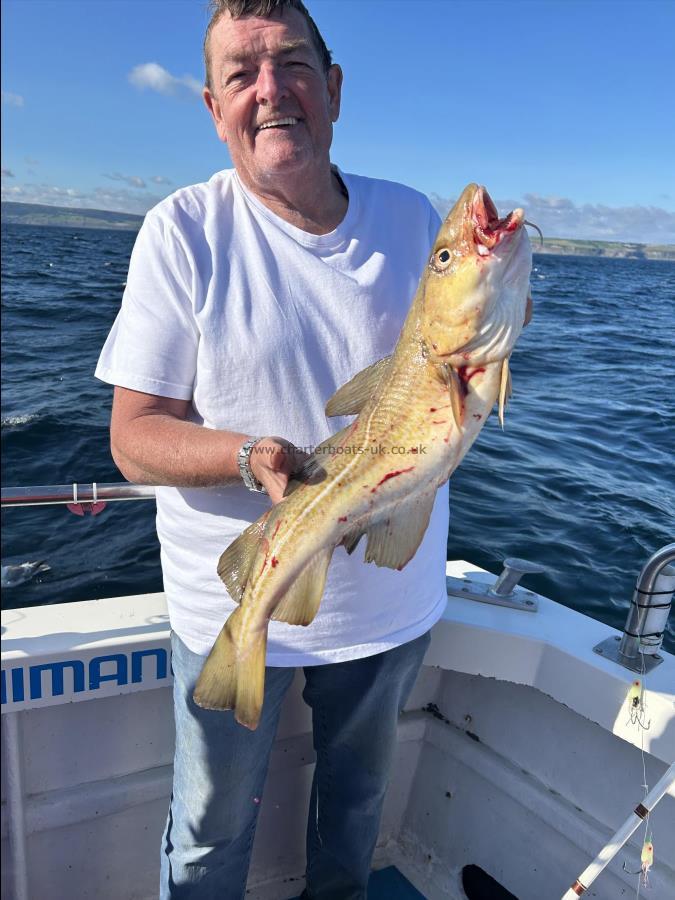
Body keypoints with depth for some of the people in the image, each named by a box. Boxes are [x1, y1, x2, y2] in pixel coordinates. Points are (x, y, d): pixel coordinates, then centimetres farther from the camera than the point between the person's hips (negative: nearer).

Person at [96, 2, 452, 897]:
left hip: (391, 590, 4)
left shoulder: (412, 216, -1)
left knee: (360, 787, 29)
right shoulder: (183, 231, -12)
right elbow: (134, 436, -13)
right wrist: (250, 457, -33)